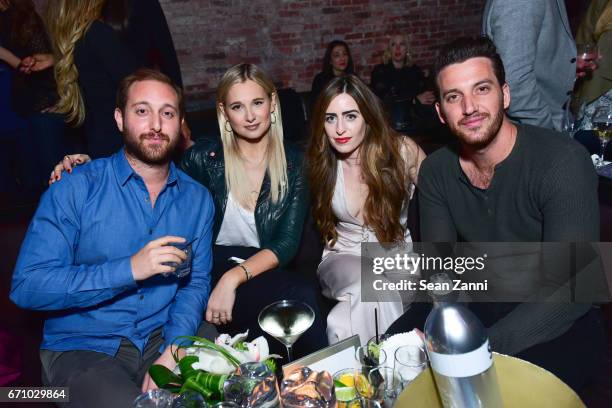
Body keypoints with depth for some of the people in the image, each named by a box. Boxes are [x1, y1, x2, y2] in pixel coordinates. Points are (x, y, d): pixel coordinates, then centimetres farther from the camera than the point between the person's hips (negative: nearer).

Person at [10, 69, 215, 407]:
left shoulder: (196, 198, 3)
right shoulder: (76, 187, -9)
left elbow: (195, 282, 3)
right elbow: (26, 286, -14)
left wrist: (172, 350, -14)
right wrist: (129, 269, -23)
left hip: (162, 339, 3)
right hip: (81, 347, -2)